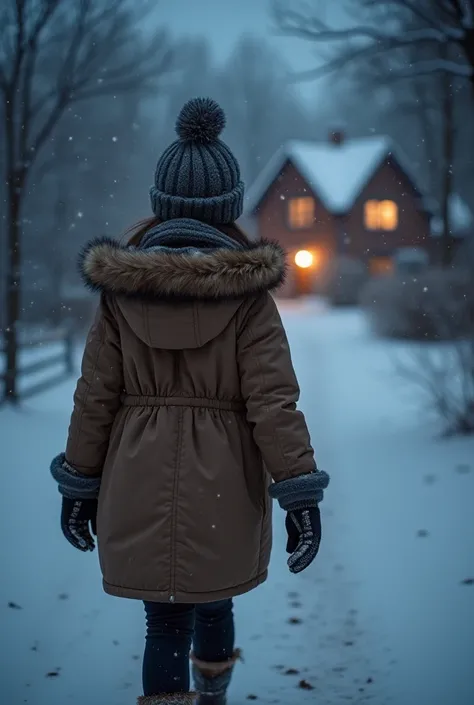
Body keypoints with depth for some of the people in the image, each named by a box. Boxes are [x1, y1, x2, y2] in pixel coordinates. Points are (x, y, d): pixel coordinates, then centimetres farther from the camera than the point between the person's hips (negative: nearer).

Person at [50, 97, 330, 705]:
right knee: (212, 598, 23)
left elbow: (95, 394, 0)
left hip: (140, 487, 0)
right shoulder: (248, 293, -9)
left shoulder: (121, 288, -3)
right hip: (222, 488, 0)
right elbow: (272, 399, -12)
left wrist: (79, 484, 9)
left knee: (165, 618, 7)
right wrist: (300, 492, -7)